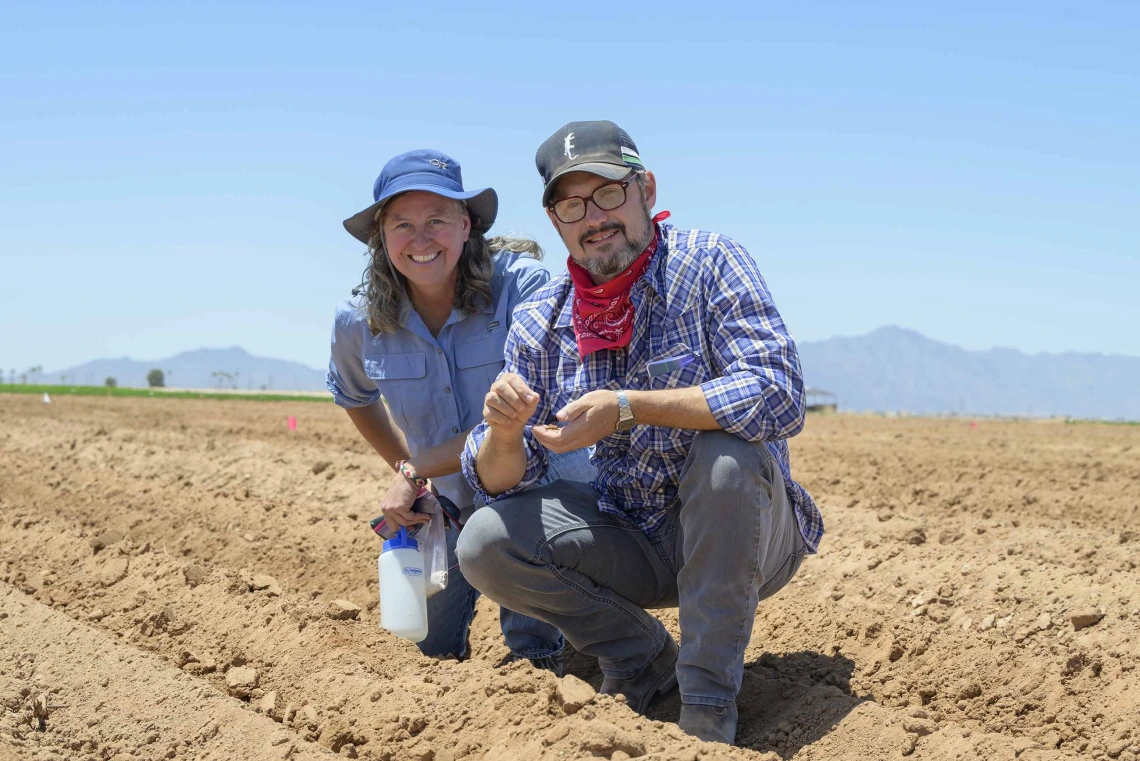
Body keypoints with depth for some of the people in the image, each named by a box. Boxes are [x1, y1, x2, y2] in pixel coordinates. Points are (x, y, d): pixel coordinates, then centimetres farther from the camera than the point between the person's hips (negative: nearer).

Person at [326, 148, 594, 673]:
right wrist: (408, 474, 8)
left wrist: (415, 470, -23)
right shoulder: (359, 321, -9)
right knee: (437, 649, 15)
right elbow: (354, 397, 15)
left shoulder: (522, 285, -24)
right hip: (452, 504, 5)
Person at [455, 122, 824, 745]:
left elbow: (780, 397, -29)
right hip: (635, 545, 4)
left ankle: (708, 701, -19)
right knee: (485, 542, -14)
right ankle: (644, 658, 7)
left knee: (728, 454, -34)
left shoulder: (708, 265, -13)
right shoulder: (539, 323, 0)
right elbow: (499, 482, -1)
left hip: (744, 540, -4)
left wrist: (628, 408, -32)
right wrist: (505, 432, -25)